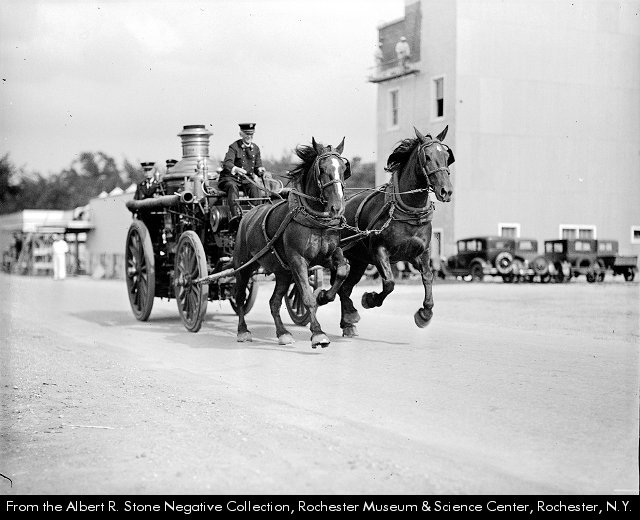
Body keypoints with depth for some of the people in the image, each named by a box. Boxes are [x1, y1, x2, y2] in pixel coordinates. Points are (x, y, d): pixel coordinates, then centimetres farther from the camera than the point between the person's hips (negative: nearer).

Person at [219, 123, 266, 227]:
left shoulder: (256, 148, 12)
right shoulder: (234, 147, -6)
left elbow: (258, 167, 15)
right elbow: (226, 163, -23)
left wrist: (260, 170, -12)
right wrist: (235, 169, -46)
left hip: (247, 179, 4)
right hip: (230, 178, -4)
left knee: (255, 188, -28)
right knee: (232, 187, -37)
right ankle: (236, 214, -58)